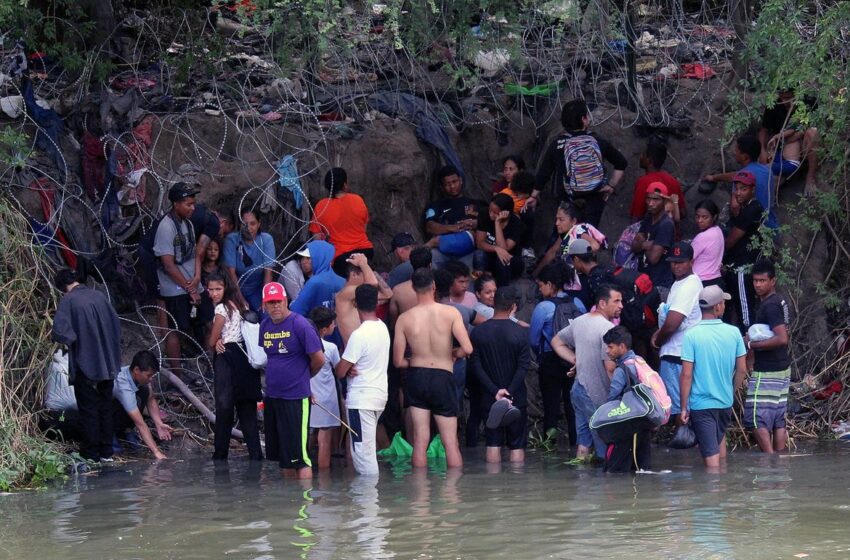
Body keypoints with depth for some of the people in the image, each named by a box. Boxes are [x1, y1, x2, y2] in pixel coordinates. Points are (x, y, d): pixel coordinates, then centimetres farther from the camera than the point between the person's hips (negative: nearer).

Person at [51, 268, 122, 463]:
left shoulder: (68, 301, -13)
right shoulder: (99, 296, 3)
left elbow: (59, 332, -21)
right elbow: (116, 326, 8)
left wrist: (70, 339, 0)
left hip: (85, 364, -5)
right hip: (107, 364, 5)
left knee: (88, 408, 6)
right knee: (105, 406, 14)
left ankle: (92, 452, 12)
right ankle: (106, 451, 19)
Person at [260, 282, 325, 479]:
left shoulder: (299, 325, -13)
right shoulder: (265, 326, 8)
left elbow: (319, 359, -11)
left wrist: (302, 377, 5)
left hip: (296, 398, -7)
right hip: (272, 396, 7)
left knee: (298, 456, -9)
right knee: (282, 455, 15)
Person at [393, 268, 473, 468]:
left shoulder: (404, 319, -5)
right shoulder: (450, 313, -9)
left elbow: (398, 361, -3)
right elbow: (467, 349, -16)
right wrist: (453, 354, 6)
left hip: (415, 377, 1)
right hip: (442, 378, -1)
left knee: (420, 441, 5)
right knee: (451, 442, 6)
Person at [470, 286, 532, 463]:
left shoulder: (478, 332, -3)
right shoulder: (519, 332, -9)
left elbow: (475, 366, -6)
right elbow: (523, 367, -13)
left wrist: (495, 391, -10)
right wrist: (510, 392, -13)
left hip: (490, 398, 2)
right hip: (516, 398, -2)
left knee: (493, 443, 8)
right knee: (517, 445, 5)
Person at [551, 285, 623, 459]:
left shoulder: (579, 321, 9)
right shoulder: (607, 328, -18)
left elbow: (556, 342, 23)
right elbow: (610, 367, -22)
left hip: (579, 388, 9)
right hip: (597, 395, -9)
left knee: (583, 441, 15)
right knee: (604, 448, -3)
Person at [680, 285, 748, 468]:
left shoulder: (692, 335, -14)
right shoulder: (733, 333, -5)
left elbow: (686, 375, -15)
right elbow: (742, 370, 2)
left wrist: (683, 408, -7)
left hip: (701, 404, -4)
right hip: (725, 402, 4)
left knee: (711, 454, -2)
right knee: (720, 437, 28)